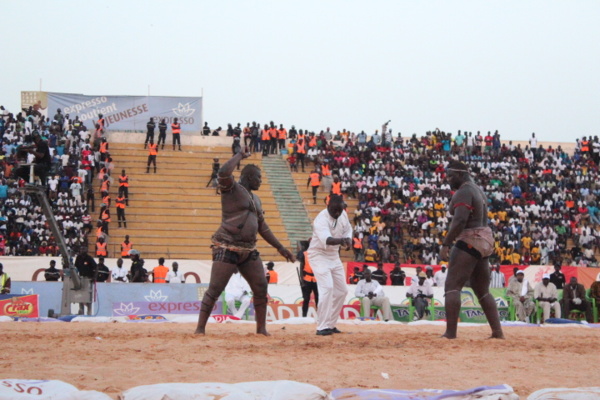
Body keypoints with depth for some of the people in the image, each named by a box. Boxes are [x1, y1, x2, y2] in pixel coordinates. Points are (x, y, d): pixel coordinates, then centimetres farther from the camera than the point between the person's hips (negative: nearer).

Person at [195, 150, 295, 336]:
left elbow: (263, 227, 24)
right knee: (214, 290, -9)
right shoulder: (232, 188, -4)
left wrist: (280, 248, 21)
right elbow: (223, 173, -26)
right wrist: (239, 156, -12)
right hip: (227, 249, -8)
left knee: (261, 288, 5)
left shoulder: (255, 199, 20)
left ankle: (261, 328, 14)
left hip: (249, 251, 8)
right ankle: (200, 328, -5)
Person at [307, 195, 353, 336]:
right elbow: (325, 239, -46)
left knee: (341, 290, 9)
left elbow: (347, 229, 14)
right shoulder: (321, 219, -28)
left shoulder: (343, 214, -4)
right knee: (327, 287, -23)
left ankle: (330, 324, 21)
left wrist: (348, 239, -8)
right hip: (319, 255, -8)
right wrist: (340, 240, -65)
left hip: (334, 256, 8)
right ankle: (322, 327, -22)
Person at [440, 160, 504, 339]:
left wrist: (445, 244, -26)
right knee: (483, 290, 16)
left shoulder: (463, 192, -11)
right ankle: (498, 332, 15)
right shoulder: (478, 190, 19)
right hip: (486, 239, 10)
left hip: (469, 241, -10)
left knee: (452, 286, -13)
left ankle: (450, 333, -21)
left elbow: (460, 220, -24)